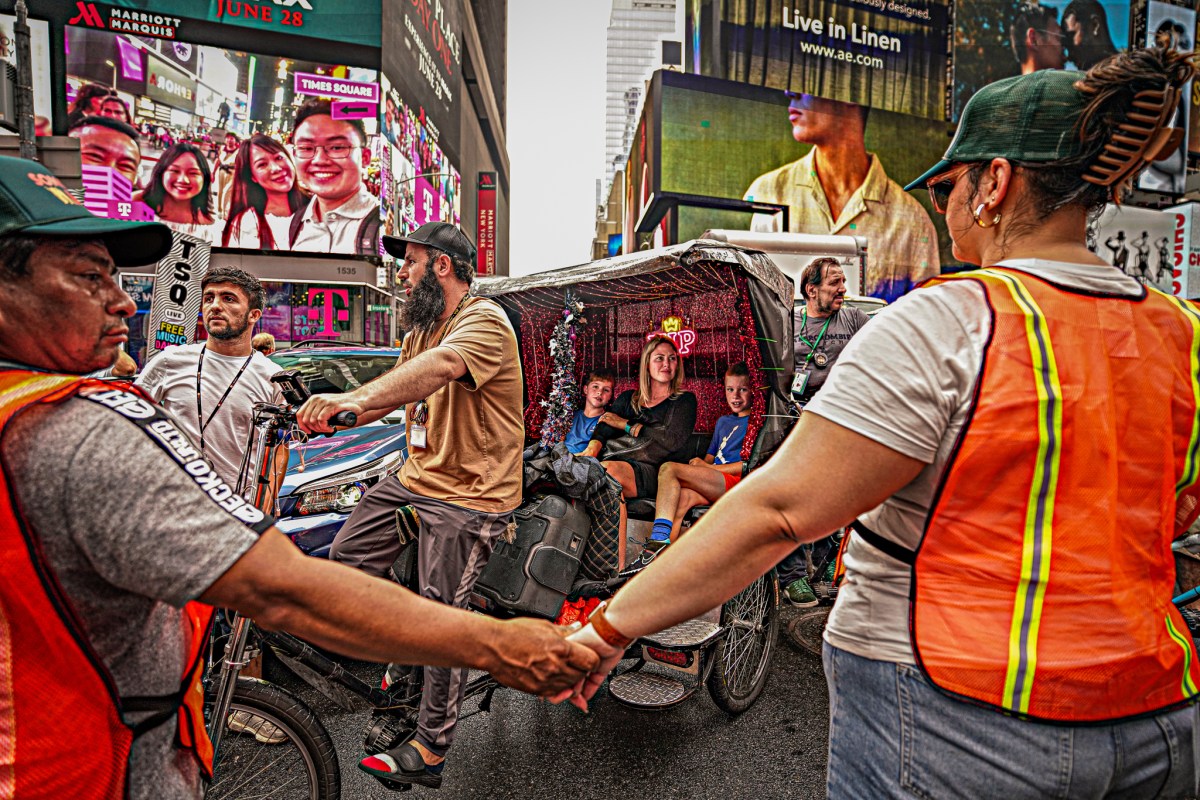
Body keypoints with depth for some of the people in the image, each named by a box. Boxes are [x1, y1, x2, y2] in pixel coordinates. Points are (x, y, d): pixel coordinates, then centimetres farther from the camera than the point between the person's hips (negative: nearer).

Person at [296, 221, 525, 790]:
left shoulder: (483, 320, -16)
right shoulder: (421, 329, 15)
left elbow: (440, 367, -37)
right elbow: (393, 393, 14)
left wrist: (353, 397, -49)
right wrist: (329, 414, 0)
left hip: (468, 495, -9)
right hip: (414, 479, 9)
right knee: (345, 556, 10)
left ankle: (429, 753, 18)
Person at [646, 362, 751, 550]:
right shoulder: (723, 421, 29)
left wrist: (708, 467, -4)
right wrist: (701, 463, 2)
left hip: (737, 483, -6)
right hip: (715, 487, 6)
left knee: (668, 468, -22)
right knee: (683, 496, -29)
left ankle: (659, 536, -33)